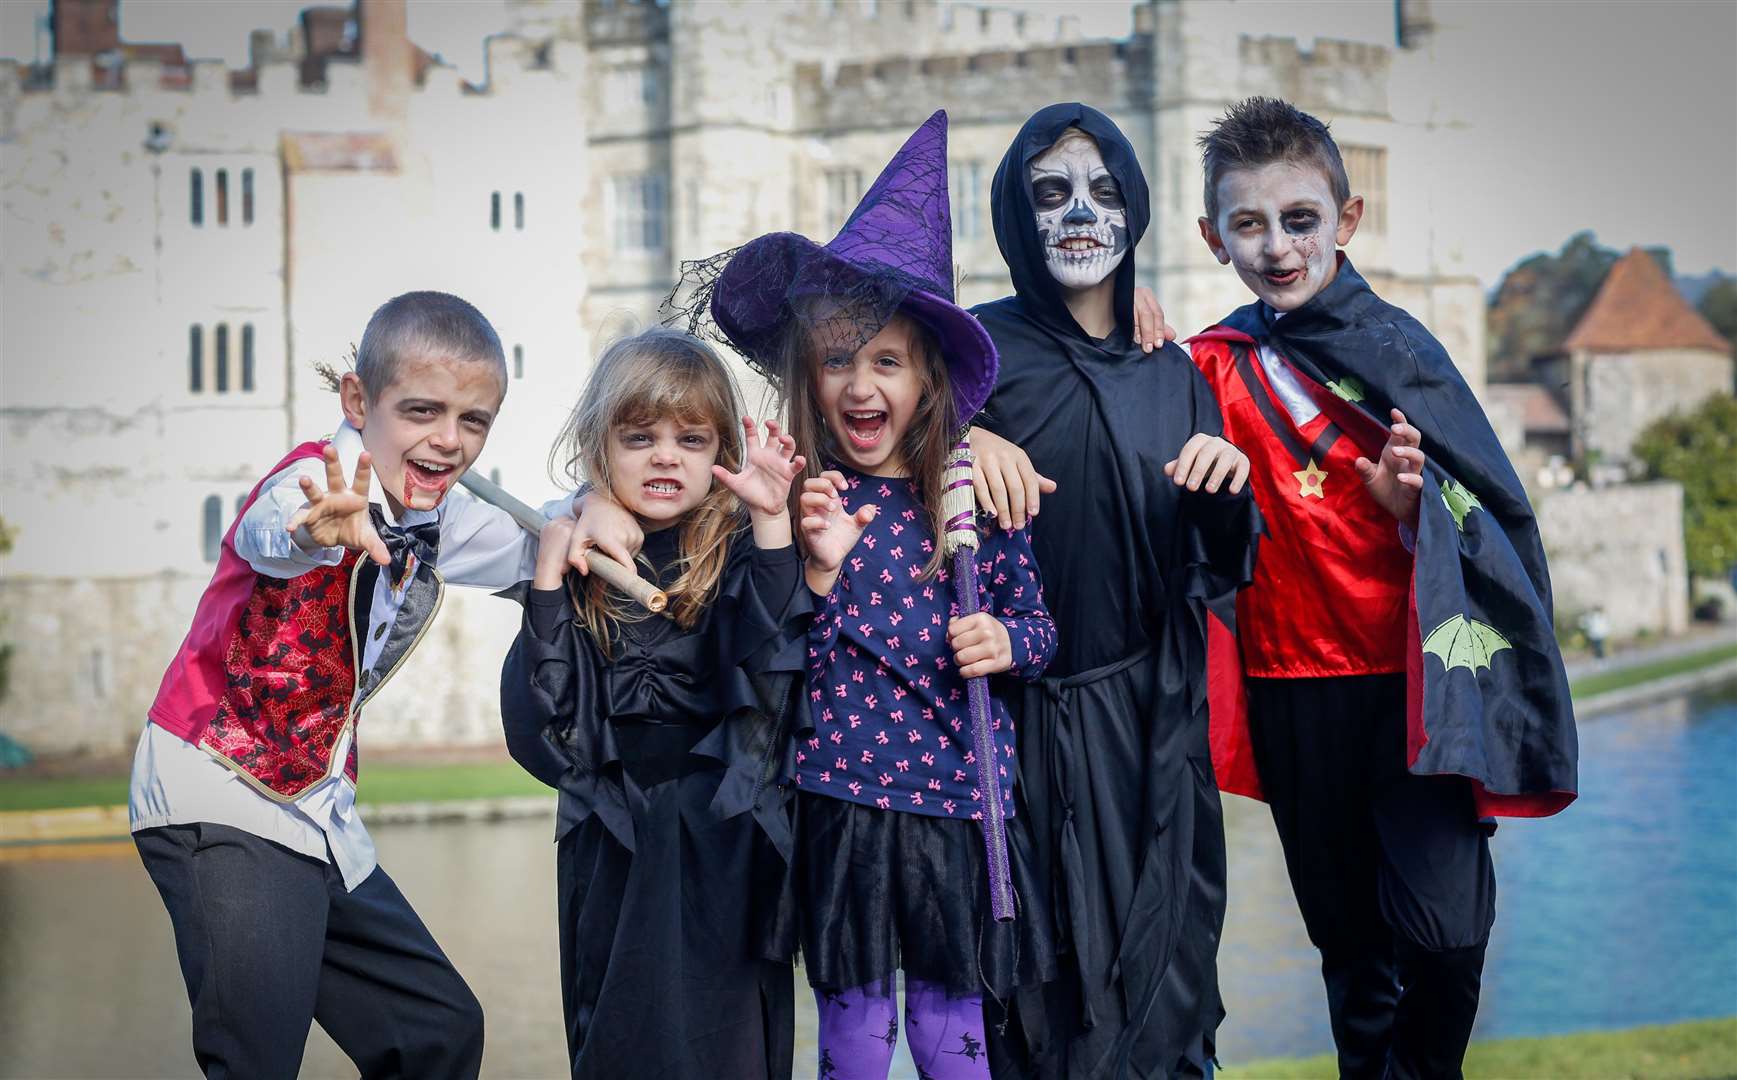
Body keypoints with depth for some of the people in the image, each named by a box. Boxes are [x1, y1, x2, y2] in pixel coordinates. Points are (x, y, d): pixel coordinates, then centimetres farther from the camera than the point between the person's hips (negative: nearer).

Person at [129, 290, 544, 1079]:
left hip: (319, 819, 8)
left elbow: (534, 543, 23)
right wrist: (319, 532, -65)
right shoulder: (320, 479, -16)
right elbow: (270, 533, -40)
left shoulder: (440, 522, 7)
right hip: (217, 799, -8)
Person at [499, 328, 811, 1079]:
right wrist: (548, 577, -12)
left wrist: (770, 523, -25)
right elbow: (542, 722, -6)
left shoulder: (740, 554, -1)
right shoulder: (580, 566, 3)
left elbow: (768, 664, -20)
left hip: (724, 842, -2)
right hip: (613, 849, 3)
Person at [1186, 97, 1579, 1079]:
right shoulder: (1216, 364, 5)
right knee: (1350, 938, 13)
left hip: (1411, 680, -3)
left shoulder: (1395, 348, -3)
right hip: (1290, 684, 3)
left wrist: (1414, 501, -23)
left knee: (1442, 930, -13)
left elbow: (1491, 506, -3)